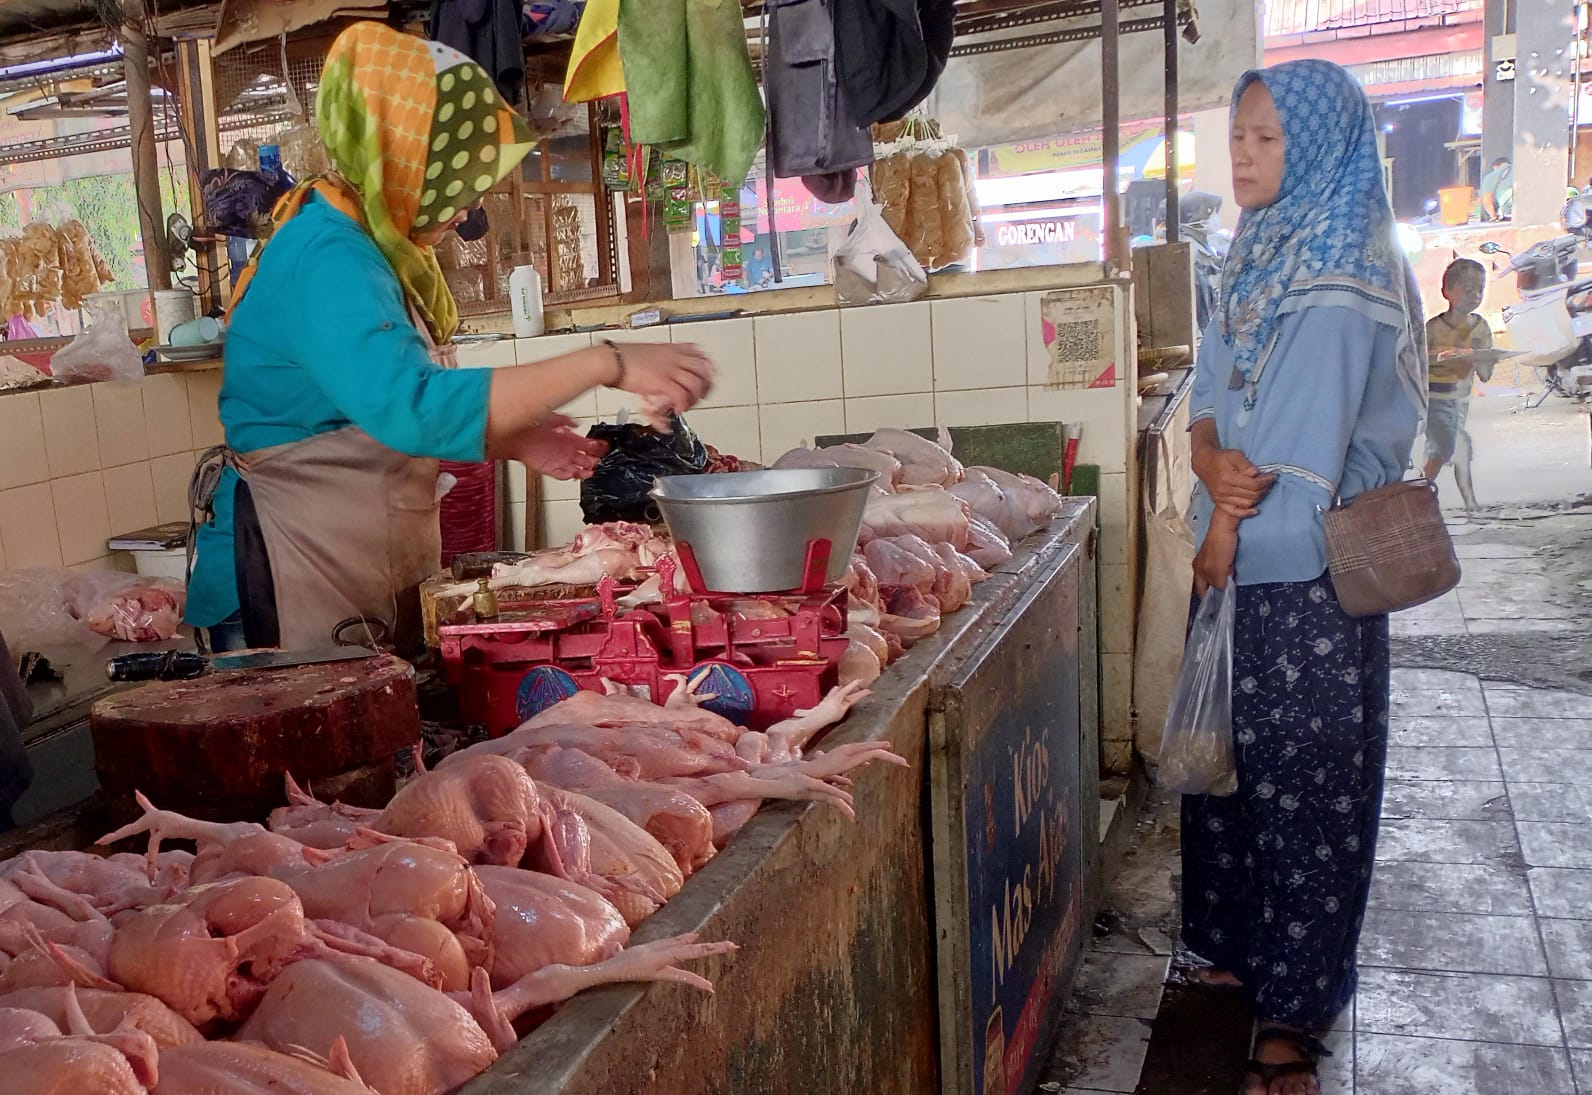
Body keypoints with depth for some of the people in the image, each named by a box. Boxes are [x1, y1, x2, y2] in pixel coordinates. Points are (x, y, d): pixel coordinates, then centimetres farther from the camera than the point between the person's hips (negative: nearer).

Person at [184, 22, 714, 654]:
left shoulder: (368, 248, 8)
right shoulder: (326, 260, -22)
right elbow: (415, 408, -37)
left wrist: (514, 440, -1)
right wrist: (607, 364, -34)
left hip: (370, 575, 10)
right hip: (299, 574, -10)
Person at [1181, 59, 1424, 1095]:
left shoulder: (1345, 277, -14)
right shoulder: (1260, 258, 11)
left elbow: (1303, 434, -19)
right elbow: (1211, 395, 7)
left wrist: (1225, 534, -9)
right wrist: (1214, 465, -14)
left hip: (1308, 571, -8)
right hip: (1241, 556, 8)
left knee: (1301, 773, 3)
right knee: (1231, 753, 16)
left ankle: (1296, 1004, 18)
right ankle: (1242, 943, 35)